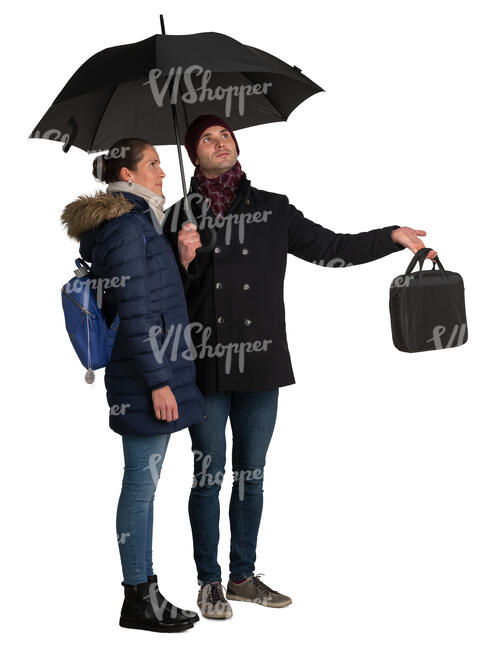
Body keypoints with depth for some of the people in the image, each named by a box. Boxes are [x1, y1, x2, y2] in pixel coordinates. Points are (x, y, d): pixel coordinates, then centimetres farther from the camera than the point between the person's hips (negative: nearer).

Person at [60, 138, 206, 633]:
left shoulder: (135, 223, 16)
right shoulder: (127, 228, -15)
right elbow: (135, 314, -19)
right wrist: (158, 381, -19)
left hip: (146, 372, 10)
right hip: (145, 374, -10)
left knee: (144, 484, 13)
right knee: (141, 485, -2)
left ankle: (144, 591, 21)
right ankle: (138, 601, 7)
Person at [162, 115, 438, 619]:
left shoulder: (272, 209, 8)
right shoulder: (181, 217, 3)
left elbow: (330, 249, 6)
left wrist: (393, 236, -3)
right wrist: (184, 263, -17)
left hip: (260, 365, 2)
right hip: (206, 368, -2)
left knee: (251, 477, 11)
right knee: (208, 477, 4)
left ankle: (243, 576, 24)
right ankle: (209, 582, 16)